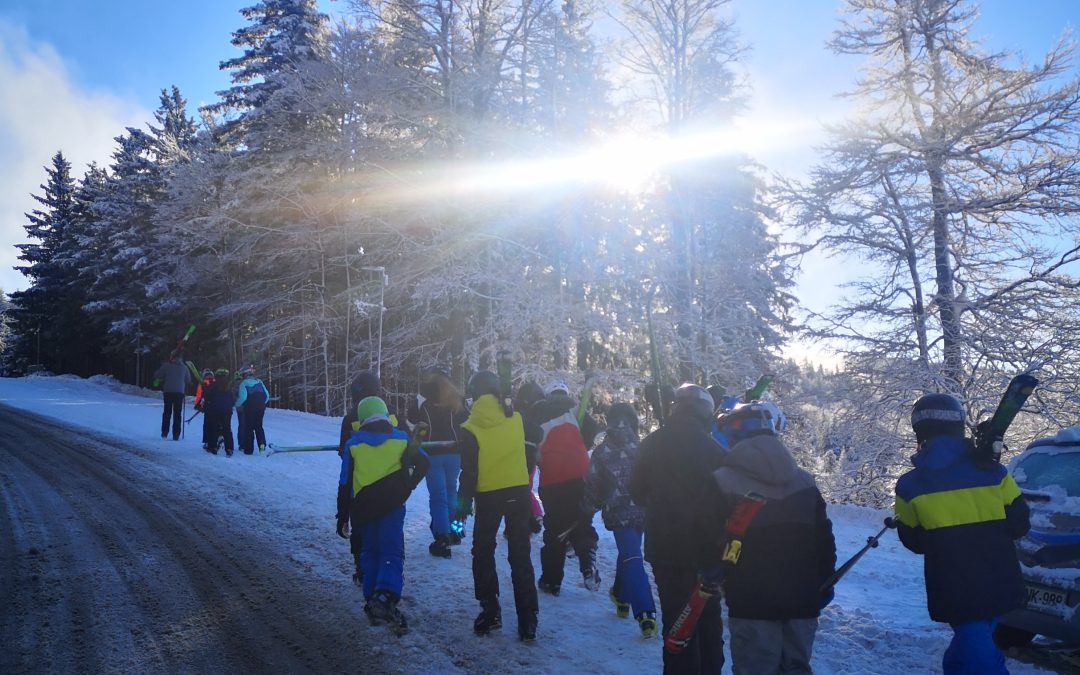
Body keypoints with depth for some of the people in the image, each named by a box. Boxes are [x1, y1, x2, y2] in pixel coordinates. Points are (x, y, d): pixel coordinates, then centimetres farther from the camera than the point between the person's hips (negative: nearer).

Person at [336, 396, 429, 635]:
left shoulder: (353, 444, 7)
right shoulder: (401, 439, 6)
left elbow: (345, 484, 7)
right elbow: (422, 463, 3)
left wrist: (342, 516, 13)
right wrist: (407, 486, 15)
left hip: (363, 507, 2)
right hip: (392, 505, -2)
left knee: (371, 553, 18)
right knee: (392, 554, -5)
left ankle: (372, 601, 20)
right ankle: (385, 598, -26)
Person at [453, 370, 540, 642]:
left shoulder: (471, 430, -10)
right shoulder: (516, 419, -4)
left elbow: (468, 472, -9)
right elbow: (531, 455, 6)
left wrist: (463, 502, -1)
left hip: (488, 497, -2)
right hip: (519, 493, 2)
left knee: (483, 552, 17)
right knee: (520, 556, 8)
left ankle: (490, 610, 16)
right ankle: (527, 619, 5)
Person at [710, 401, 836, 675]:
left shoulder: (724, 481, -10)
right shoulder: (805, 481, 6)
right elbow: (824, 539, 10)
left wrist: (711, 578, 9)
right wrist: (824, 583, 20)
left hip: (752, 603, -5)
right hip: (802, 600, 5)